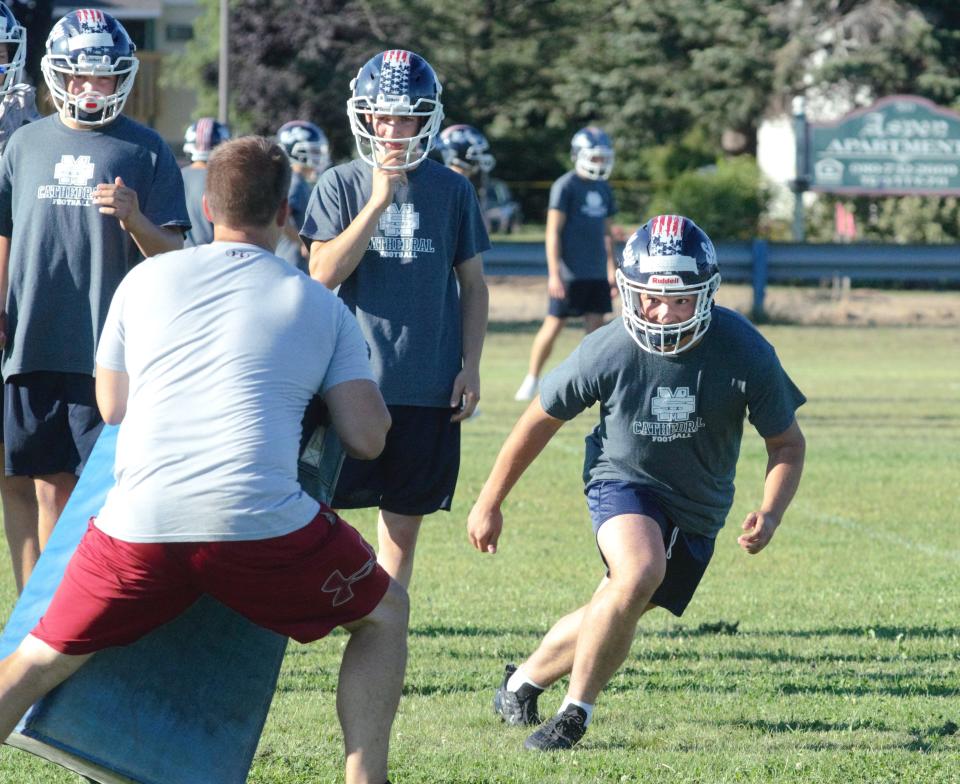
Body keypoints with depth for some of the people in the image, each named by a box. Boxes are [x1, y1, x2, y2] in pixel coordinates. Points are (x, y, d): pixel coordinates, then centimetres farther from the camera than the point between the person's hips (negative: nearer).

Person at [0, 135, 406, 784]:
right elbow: (367, 438, 9)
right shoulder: (322, 308, 14)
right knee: (385, 614, 23)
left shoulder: (147, 279, 17)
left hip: (138, 524, 1)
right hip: (261, 524, -1)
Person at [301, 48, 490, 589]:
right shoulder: (341, 186, 1)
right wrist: (379, 202, -15)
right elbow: (324, 274, -11)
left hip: (428, 390, 2)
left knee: (403, 528, 8)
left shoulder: (452, 191, 5)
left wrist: (470, 366, 3)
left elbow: (473, 285, 11)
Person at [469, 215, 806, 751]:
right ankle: (576, 711, -14)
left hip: (698, 509, 3)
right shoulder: (608, 352, -23)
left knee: (614, 616, 8)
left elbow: (787, 443, -7)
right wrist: (490, 503, 3)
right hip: (624, 481, -3)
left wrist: (771, 514, -25)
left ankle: (525, 681, 38)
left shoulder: (745, 354, -21)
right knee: (640, 573, -31)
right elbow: (541, 421, -5)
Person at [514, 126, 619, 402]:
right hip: (570, 273, -6)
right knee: (554, 325, -1)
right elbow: (553, 231, -12)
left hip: (596, 273, 6)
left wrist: (612, 270, 16)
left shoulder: (603, 190, 12)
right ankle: (532, 378, 14)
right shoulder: (565, 187, -9)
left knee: (595, 327, 2)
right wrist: (554, 273, -17)